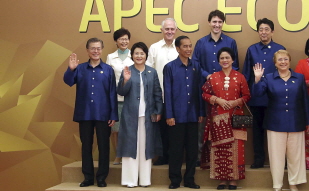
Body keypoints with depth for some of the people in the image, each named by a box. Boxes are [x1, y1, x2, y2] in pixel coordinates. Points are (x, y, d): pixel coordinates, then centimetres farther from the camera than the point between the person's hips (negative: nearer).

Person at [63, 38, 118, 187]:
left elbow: (112, 93, 0)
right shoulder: (80, 68, 5)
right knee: (86, 146, 9)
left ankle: (102, 177, 15)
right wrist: (70, 69, -28)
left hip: (103, 115, -1)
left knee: (103, 146, 5)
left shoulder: (108, 70, 2)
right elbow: (68, 81, -9)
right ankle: (88, 177, 19)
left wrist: (113, 115, -4)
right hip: (85, 114, 1)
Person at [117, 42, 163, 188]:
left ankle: (145, 179, 13)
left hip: (148, 115, 1)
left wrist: (158, 111, -1)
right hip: (131, 115, -1)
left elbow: (158, 93, 7)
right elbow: (120, 92, -2)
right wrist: (125, 80, -19)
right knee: (131, 145, -1)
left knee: (145, 146, 5)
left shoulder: (152, 72, 8)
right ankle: (130, 179, 4)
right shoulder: (127, 71, 4)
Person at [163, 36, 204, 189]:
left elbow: (200, 90, 8)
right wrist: (169, 115, -8)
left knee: (192, 148, 8)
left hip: (193, 114, 3)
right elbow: (167, 93, -4)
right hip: (177, 114, -3)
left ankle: (189, 179, 20)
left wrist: (201, 112, 5)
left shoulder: (196, 66, 7)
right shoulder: (170, 67, -2)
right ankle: (175, 179, 16)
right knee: (176, 148, 5)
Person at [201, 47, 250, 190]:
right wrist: (217, 100, -9)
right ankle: (222, 179, 9)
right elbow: (205, 94, 6)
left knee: (235, 148, -3)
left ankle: (233, 179, 5)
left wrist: (237, 102, -11)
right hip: (218, 118, 1)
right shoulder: (213, 77, 8)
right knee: (220, 148, 1)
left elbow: (247, 96, 6)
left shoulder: (240, 77, 5)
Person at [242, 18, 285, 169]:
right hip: (256, 97, 2)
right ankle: (259, 159, 18)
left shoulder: (280, 49, 1)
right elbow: (246, 73, 6)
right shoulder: (252, 49, 6)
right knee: (257, 128, 8)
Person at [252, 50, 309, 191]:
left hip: (296, 123, 1)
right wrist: (257, 79, -25)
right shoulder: (268, 78, 3)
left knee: (295, 154, 10)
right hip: (276, 124, -1)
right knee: (276, 155, 4)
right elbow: (257, 93, -10)